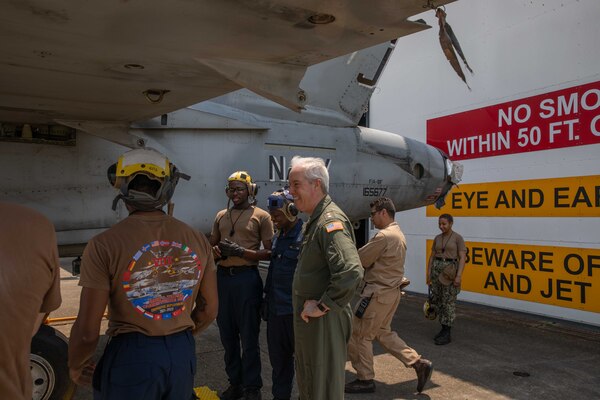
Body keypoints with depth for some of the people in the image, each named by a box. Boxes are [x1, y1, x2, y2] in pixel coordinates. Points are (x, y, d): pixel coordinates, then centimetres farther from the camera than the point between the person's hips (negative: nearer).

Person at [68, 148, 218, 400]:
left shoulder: (104, 246, -15)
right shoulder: (197, 240, -4)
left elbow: (87, 331, -14)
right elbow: (209, 310, 6)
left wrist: (76, 367, 6)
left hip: (131, 357, -3)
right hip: (183, 353, 4)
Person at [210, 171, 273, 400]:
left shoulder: (261, 216, -2)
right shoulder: (221, 216, 13)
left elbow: (269, 252, -6)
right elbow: (212, 244, 21)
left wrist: (241, 252, -17)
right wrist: (216, 251, -3)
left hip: (246, 277, -5)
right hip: (223, 277, 5)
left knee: (249, 337, 3)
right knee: (227, 335, 13)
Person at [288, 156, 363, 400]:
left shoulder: (331, 221, -21)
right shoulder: (313, 221, 12)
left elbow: (351, 272, -34)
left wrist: (322, 306, -24)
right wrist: (306, 303, 12)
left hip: (324, 321, -10)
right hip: (307, 318, 10)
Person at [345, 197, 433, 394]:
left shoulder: (384, 236, -21)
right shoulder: (398, 233, 12)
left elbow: (360, 260, -14)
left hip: (378, 293, -10)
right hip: (390, 291, 10)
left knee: (359, 335, 4)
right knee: (382, 332, 21)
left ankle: (365, 380, 16)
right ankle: (419, 363, 18)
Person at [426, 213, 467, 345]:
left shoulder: (458, 238, -5)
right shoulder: (437, 238, 10)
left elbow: (462, 258, -10)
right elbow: (432, 257, 12)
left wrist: (459, 275, -19)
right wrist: (429, 274, 6)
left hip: (450, 270, -6)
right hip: (436, 269, 6)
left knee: (448, 302, -3)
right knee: (437, 300, 7)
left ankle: (447, 334, 4)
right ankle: (444, 328, 22)